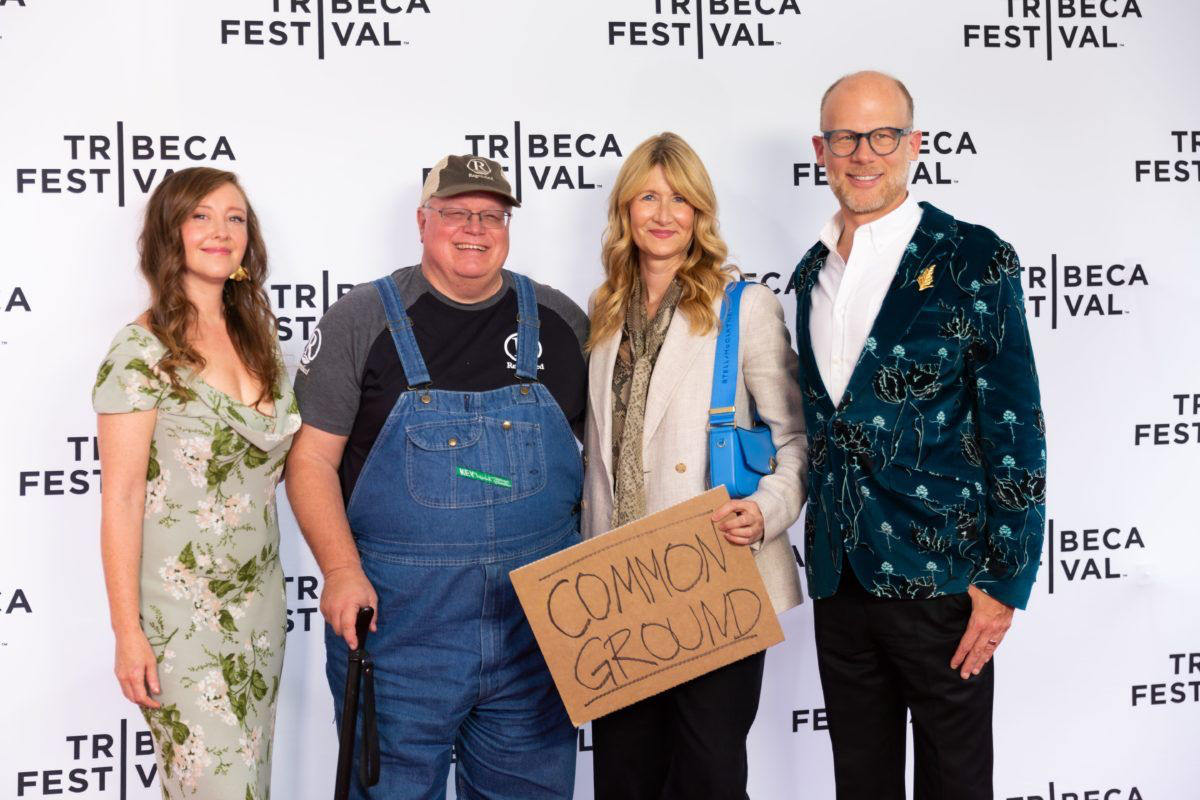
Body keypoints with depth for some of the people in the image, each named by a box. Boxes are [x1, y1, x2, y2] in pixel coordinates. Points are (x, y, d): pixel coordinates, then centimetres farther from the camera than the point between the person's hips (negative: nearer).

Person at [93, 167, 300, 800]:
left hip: (259, 598, 6)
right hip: (180, 606, -6)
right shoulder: (142, 349, -11)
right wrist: (128, 634, -14)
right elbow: (121, 498, -12)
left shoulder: (258, 338, 8)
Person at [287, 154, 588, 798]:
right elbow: (311, 456, -3)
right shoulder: (362, 321, -1)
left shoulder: (560, 322, 7)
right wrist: (342, 571, -15)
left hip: (536, 625, 3)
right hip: (398, 625, -2)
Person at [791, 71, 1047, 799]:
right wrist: (823, 557, 13)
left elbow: (1015, 432, -10)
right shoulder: (811, 272, 10)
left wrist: (1005, 579, -12)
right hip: (840, 577, 5)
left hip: (939, 576, -5)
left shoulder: (973, 261, -8)